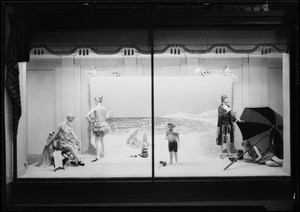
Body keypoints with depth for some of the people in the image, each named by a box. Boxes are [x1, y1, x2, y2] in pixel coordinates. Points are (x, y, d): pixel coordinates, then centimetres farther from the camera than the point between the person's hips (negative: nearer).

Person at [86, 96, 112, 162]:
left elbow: (87, 115, -17)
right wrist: (108, 114, 27)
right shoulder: (104, 108, 5)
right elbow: (105, 118, 8)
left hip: (98, 125, -6)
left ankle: (98, 156, -10)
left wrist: (91, 121, -3)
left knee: (97, 141, -2)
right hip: (104, 124, 6)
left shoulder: (95, 108, -11)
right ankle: (102, 154, 29)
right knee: (101, 140, 20)